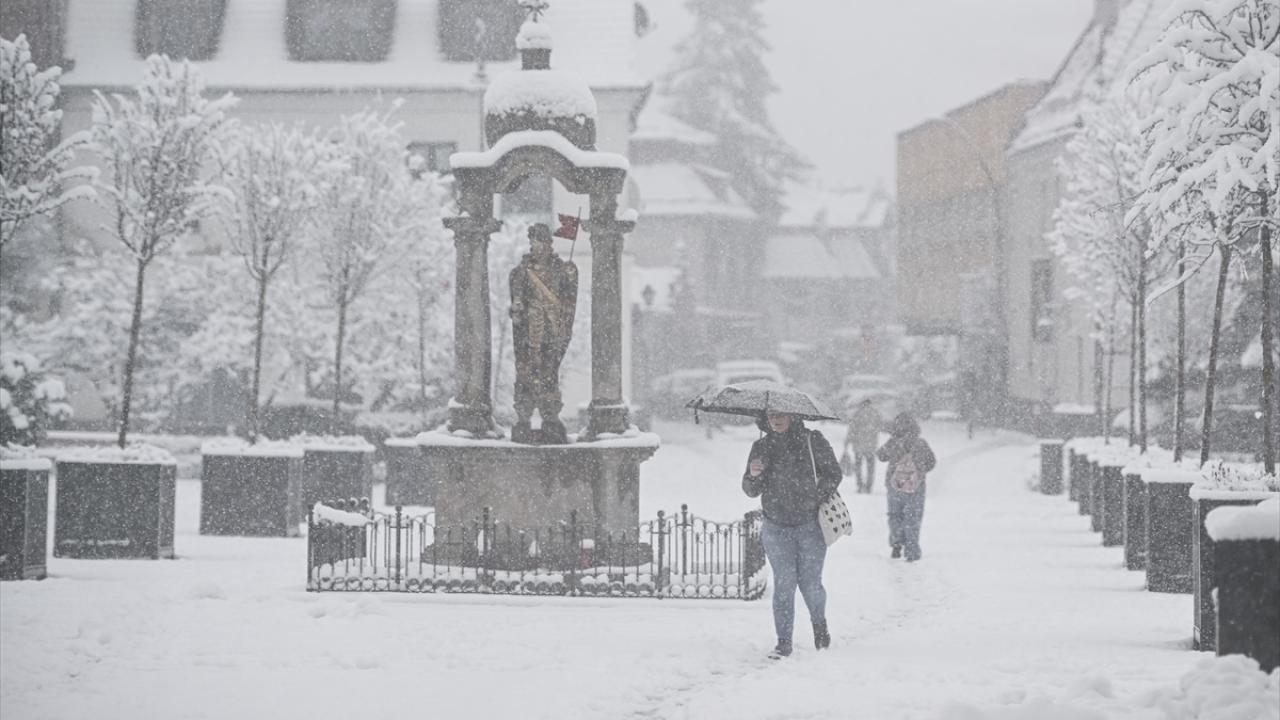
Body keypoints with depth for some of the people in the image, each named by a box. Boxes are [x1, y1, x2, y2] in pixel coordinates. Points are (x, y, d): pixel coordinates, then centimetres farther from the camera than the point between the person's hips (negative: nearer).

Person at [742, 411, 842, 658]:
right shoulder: (761, 448, 5)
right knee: (784, 584, -5)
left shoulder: (812, 441, -3)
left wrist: (815, 501, -9)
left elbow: (833, 474, 1)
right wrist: (753, 475, -15)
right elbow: (751, 491, 7)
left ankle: (819, 624, 31)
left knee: (810, 583, 1)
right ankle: (784, 642, -1)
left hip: (810, 526, -2)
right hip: (777, 527, 2)